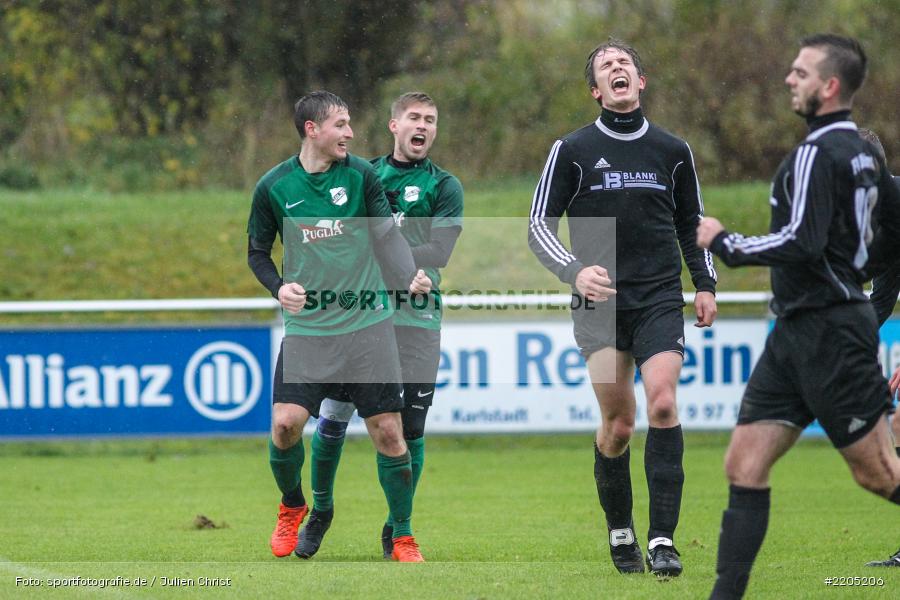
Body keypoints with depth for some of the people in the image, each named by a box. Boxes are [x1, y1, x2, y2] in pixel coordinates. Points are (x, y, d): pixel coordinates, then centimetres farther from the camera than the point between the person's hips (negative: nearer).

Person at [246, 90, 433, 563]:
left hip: (367, 325, 0)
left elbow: (388, 234, -1)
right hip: (306, 327, 0)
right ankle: (292, 507, 16)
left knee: (387, 430, -3)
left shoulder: (360, 175, -1)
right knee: (285, 422, -14)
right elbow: (257, 252, 10)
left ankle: (403, 537, 12)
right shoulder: (274, 187, 0)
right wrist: (279, 287, -8)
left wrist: (411, 275, -19)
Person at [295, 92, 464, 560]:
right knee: (333, 417, -5)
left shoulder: (444, 187, 3)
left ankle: (398, 528, 14)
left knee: (410, 427, -2)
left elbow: (439, 251, -9)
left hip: (415, 319, -1)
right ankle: (320, 511, 18)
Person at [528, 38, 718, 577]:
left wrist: (706, 284, 11)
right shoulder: (572, 150, 3)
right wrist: (574, 270, -16)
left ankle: (663, 540, -18)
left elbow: (692, 224, 23)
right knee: (619, 423, -7)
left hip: (661, 300, 1)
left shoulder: (673, 151, 11)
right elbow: (539, 226, 2)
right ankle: (620, 534, 15)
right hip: (600, 301, -1)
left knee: (663, 403, -18)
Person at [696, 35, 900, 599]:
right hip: (797, 332, 10)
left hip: (828, 334, -10)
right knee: (745, 466, 4)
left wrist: (725, 242, -15)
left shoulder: (819, 154, -16)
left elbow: (800, 242, -26)